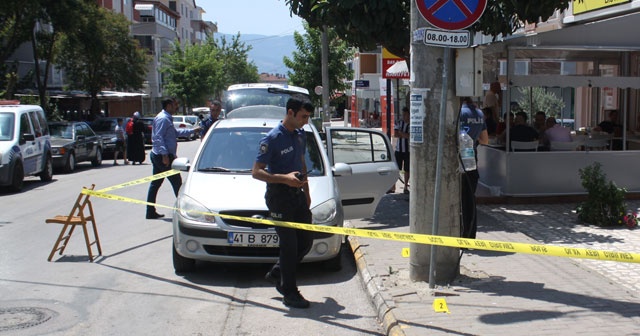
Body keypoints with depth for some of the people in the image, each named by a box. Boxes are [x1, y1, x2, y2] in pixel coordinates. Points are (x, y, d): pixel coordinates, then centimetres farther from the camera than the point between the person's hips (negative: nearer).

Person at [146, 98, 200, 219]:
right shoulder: (163, 118, -14)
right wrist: (165, 155, -28)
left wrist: (192, 130, 30)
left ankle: (150, 212, 13)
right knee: (177, 182, -3)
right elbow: (158, 138, -23)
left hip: (157, 155, 11)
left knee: (155, 183, 10)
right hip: (163, 156, -11)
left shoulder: (167, 118, 19)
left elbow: (176, 132, 30)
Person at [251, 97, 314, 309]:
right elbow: (256, 172, -15)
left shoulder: (300, 135, 10)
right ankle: (289, 293, 8)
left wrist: (306, 192, 19)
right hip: (279, 196, -8)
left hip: (297, 194, 8)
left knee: (306, 241, 10)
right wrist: (284, 178, -26)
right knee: (289, 244, -4)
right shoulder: (272, 139, -14)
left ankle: (277, 273, 29)